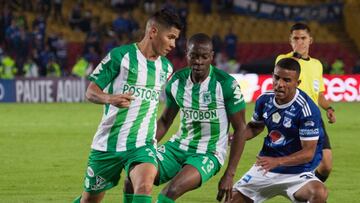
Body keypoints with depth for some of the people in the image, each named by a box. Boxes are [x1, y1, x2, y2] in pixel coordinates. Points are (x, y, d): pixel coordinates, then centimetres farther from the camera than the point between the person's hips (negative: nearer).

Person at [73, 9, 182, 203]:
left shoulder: (166, 68, 9)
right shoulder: (121, 55, -8)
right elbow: (90, 91, -7)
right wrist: (110, 98, -27)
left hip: (142, 145, 2)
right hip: (108, 143, -2)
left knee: (144, 186, -27)